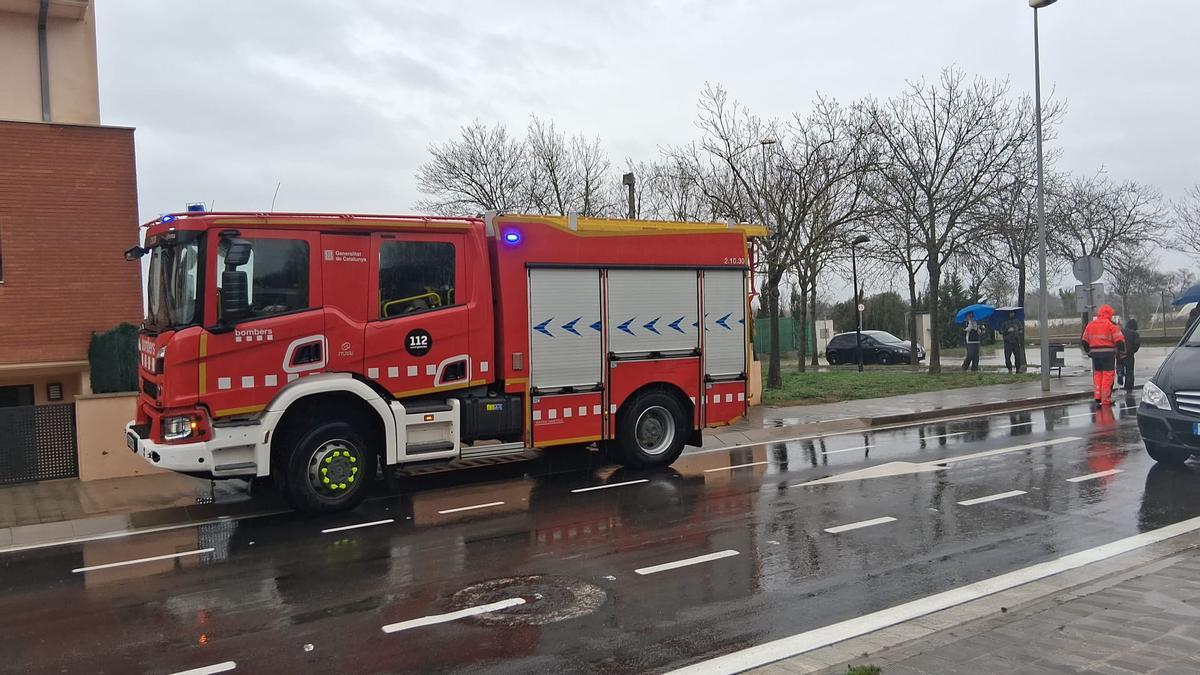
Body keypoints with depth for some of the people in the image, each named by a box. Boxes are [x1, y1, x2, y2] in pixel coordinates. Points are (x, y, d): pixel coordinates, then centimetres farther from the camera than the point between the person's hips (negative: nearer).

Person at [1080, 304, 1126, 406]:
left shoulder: (1090, 325, 8)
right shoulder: (1110, 325, -8)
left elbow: (1084, 341, 14)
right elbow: (1119, 340, -10)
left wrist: (1088, 351, 26)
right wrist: (1122, 352, 3)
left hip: (1095, 353, 5)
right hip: (1108, 353, -4)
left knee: (1097, 374, 14)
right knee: (1108, 375, 0)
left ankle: (1097, 395, 6)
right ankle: (1106, 399, 2)